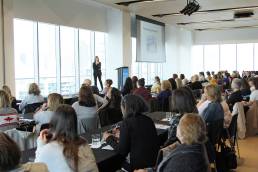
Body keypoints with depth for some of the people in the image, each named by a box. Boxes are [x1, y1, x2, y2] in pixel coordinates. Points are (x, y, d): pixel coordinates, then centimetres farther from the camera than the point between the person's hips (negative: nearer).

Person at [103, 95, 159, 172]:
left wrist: (109, 138, 5)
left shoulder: (127, 122, -13)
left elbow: (122, 151, -10)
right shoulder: (148, 120, 5)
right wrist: (122, 136, 26)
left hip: (139, 166, -6)